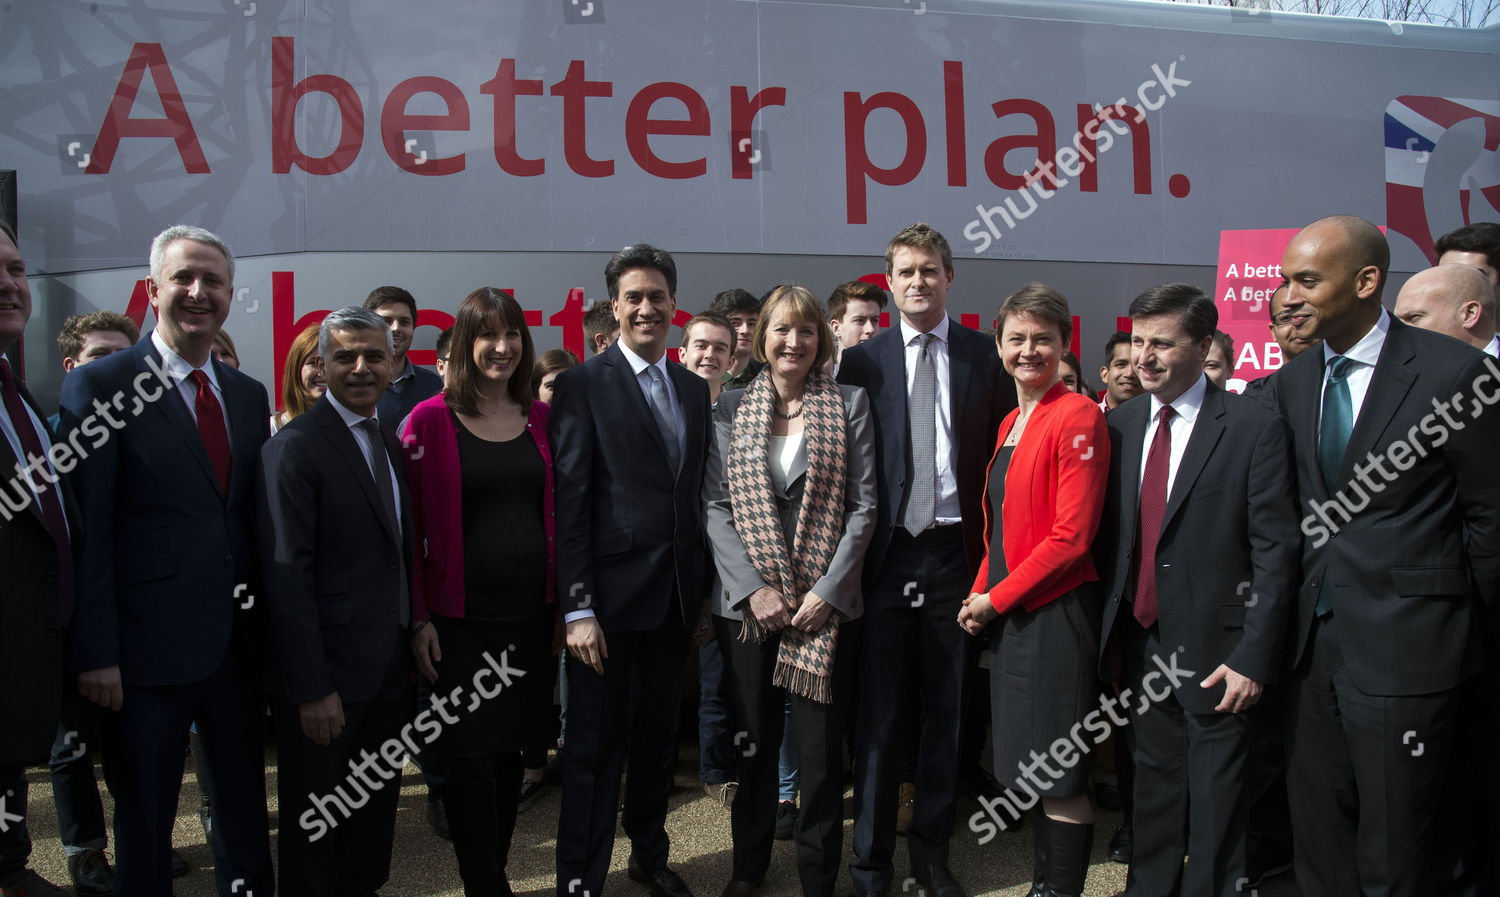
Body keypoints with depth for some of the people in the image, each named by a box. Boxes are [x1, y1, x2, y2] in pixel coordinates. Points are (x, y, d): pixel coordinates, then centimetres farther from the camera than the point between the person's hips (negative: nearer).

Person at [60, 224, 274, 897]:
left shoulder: (250, 395, 10)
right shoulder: (98, 386, -7)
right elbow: (87, 533, -11)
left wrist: (269, 632, 8)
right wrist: (95, 654, -14)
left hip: (239, 648, 5)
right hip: (149, 651, -5)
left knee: (246, 818, 18)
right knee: (145, 825, 12)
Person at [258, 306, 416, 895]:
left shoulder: (389, 444, 11)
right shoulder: (296, 446, -14)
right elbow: (286, 575, -19)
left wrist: (415, 637, 8)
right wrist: (312, 688, -21)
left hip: (391, 671, 8)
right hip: (330, 679, -8)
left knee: (376, 812, 20)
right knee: (315, 825, 9)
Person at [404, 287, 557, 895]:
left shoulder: (541, 418, 6)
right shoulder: (431, 419, -5)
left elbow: (556, 514, 10)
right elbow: (410, 526, -5)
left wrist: (565, 600, 6)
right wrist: (417, 618, -8)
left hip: (532, 614, 4)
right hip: (460, 618, -3)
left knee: (511, 752, 14)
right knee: (470, 759, 1)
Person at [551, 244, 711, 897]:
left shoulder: (694, 389, 11)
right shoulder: (582, 385, -6)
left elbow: (700, 493, 14)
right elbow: (570, 502, -11)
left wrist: (704, 588, 10)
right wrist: (577, 607, -15)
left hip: (677, 596, 6)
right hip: (611, 594, -6)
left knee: (658, 733, 19)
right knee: (596, 744, 3)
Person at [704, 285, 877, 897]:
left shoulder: (849, 404, 3)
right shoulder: (732, 408, 6)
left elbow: (863, 506, -1)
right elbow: (716, 506, 1)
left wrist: (827, 590, -9)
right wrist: (753, 588, -9)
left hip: (825, 606, -1)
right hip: (747, 605, 1)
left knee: (822, 748, 3)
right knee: (753, 741, 12)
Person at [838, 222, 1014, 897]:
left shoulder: (985, 358, 5)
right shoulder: (862, 361, 4)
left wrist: (993, 551, -4)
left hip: (955, 553, 1)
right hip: (886, 554, -1)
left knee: (947, 712, 12)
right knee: (878, 713, 5)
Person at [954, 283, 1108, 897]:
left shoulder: (1078, 417, -12)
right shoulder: (1010, 423, 14)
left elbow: (1071, 536, -16)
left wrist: (996, 598, -12)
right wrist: (980, 594, 5)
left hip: (1054, 611, -8)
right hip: (1005, 613, 8)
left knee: (1059, 781, 1)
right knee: (1028, 772, 15)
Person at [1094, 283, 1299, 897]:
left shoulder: (1256, 427, -9)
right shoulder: (1120, 424, 6)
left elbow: (1275, 551, -11)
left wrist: (1254, 657, -15)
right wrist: (1110, 630, 6)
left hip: (1216, 649, -4)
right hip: (1140, 643, 5)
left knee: (1217, 802, 9)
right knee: (1153, 784, 18)